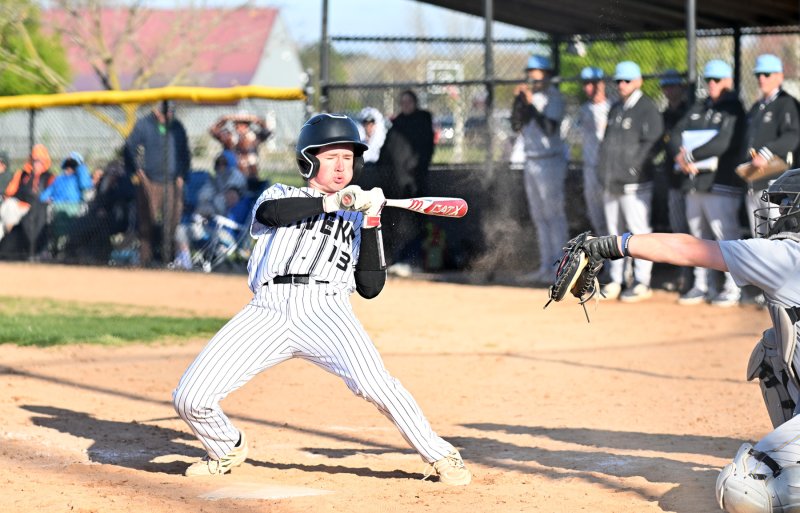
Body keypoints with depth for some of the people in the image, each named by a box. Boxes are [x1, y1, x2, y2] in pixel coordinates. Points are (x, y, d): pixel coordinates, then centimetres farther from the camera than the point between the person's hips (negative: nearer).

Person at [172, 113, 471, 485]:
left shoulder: (356, 220, 25)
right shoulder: (280, 195, 22)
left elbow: (370, 288, 13)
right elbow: (272, 212, -4)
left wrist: (372, 224, 5)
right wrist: (335, 201, -8)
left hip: (325, 311, 0)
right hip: (268, 311, 0)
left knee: (373, 383, -28)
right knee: (190, 398, -11)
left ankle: (442, 457, -10)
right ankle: (227, 449, 22)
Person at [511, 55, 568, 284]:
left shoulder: (553, 97, -9)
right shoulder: (528, 96, 13)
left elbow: (549, 128, -21)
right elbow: (517, 126, 5)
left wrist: (531, 103, -23)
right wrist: (517, 100, -6)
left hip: (550, 162, -8)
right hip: (531, 163, 9)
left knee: (554, 215, -9)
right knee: (539, 217, 11)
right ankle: (546, 267, 16)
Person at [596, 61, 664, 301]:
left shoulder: (647, 108, -6)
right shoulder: (615, 109, 18)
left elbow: (651, 143, -14)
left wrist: (631, 169, -16)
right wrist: (604, 171, 12)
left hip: (634, 183, -8)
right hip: (611, 183, 8)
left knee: (639, 231, -5)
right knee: (614, 233, 10)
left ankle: (642, 283, -1)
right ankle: (615, 281, 16)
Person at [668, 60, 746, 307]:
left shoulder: (733, 109, -5)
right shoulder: (698, 108, 18)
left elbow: (723, 143, -18)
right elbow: (676, 134, 10)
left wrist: (691, 156, -16)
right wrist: (681, 156, -11)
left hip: (720, 182, -8)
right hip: (694, 183, 8)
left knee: (726, 235, -8)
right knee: (699, 235, 12)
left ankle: (733, 287, -4)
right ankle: (701, 285, 20)